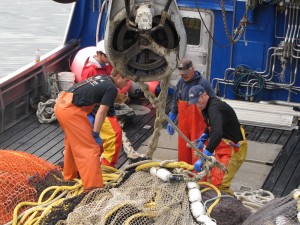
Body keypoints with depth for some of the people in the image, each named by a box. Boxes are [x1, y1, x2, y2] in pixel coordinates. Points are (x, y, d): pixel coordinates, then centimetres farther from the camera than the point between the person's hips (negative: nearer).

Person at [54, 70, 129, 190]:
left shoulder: (100, 78, 21)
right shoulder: (112, 88, -4)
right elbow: (102, 111, -9)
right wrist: (96, 134, -5)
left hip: (61, 103, 9)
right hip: (70, 110, -9)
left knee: (73, 142, 29)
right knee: (90, 148, -6)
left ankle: (70, 174, 45)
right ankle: (93, 186, -11)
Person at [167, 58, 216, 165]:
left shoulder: (203, 83, -13)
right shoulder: (181, 82, 6)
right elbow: (175, 103, 17)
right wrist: (171, 121, 17)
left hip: (198, 125, -6)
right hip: (183, 124, 6)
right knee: (183, 152, 12)